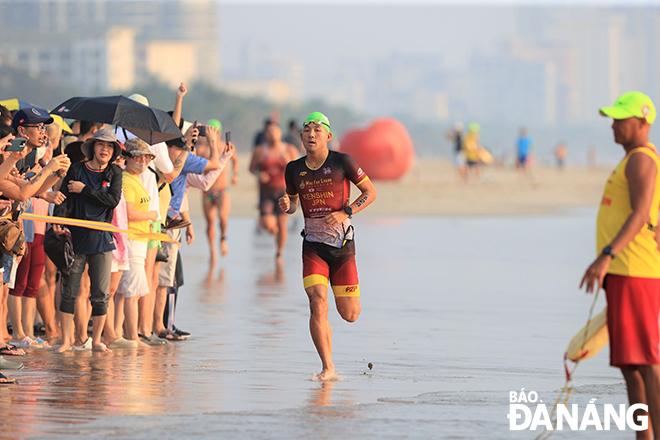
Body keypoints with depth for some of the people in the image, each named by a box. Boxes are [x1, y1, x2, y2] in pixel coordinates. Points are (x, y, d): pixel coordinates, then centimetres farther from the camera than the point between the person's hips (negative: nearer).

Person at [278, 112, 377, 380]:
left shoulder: (341, 162, -7)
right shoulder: (294, 169, 3)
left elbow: (370, 192, -1)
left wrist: (345, 213, -14)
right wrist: (286, 206, -6)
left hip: (343, 247, -1)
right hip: (313, 247, 2)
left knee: (349, 315, 2)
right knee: (317, 304, -17)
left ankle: (349, 299, 42)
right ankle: (328, 368, -9)